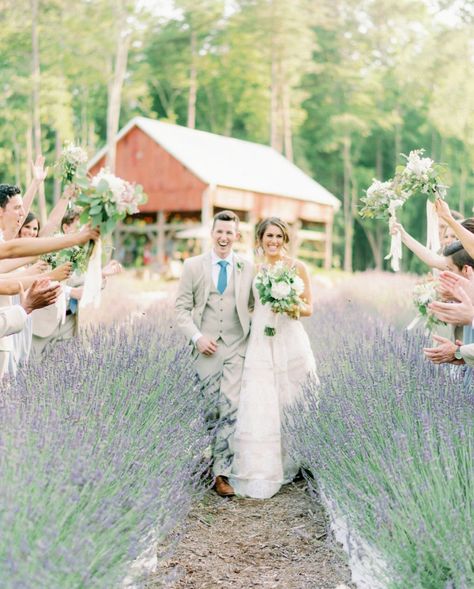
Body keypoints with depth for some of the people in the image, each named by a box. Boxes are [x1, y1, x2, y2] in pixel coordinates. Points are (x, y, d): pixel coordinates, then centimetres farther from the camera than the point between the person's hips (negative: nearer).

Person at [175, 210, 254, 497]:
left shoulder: (248, 268, 6)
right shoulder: (193, 265, 4)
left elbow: (254, 307, 10)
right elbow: (182, 308, 3)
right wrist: (197, 337, -9)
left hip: (236, 347, 0)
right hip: (206, 347, 0)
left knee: (231, 408, -9)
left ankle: (222, 472, -2)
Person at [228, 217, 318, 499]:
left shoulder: (298, 267, 3)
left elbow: (309, 307, 3)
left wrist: (292, 307, -15)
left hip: (291, 342, -2)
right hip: (261, 344, 2)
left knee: (290, 404, 3)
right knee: (259, 407, -4)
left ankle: (289, 464, 20)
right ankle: (260, 474, 1)